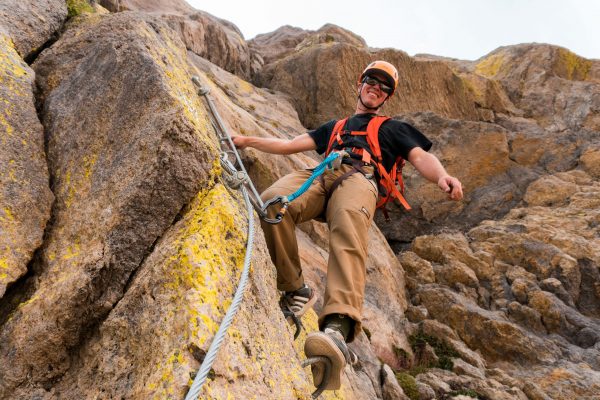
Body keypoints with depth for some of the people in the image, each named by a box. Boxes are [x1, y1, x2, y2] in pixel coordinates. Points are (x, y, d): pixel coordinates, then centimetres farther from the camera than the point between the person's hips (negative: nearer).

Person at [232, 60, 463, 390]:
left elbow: (420, 157, 15)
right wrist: (247, 141, 31)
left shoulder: (393, 128, 34)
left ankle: (338, 328, -62)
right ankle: (296, 291, -20)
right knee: (272, 202, -33)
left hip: (359, 178, -3)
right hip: (319, 176, 3)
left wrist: (442, 176, -9)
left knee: (349, 225, -41)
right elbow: (291, 145, 39)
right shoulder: (335, 127, 43)